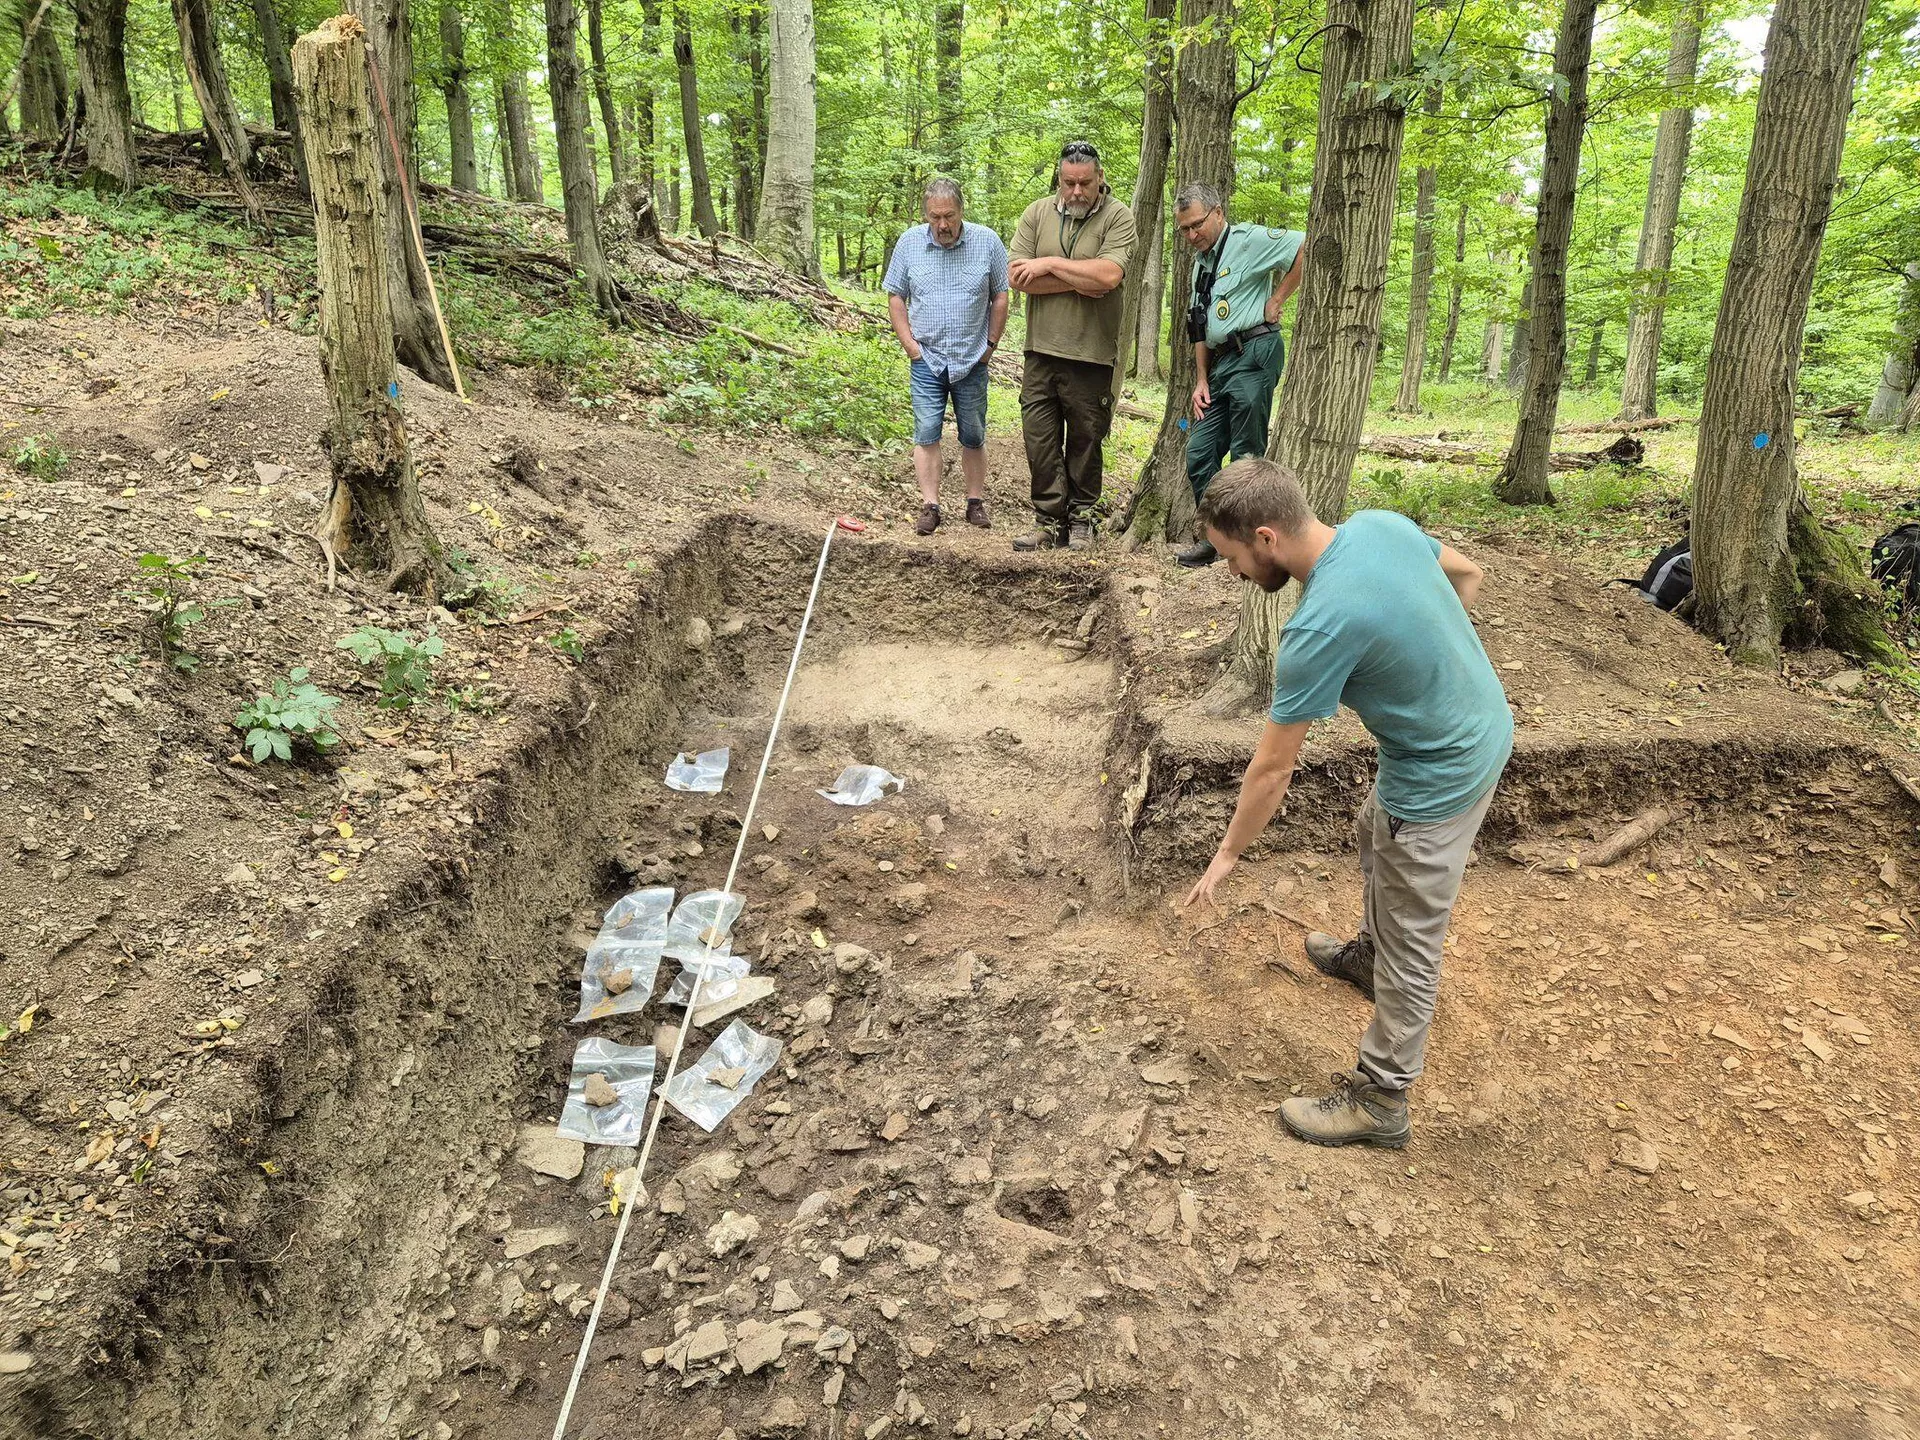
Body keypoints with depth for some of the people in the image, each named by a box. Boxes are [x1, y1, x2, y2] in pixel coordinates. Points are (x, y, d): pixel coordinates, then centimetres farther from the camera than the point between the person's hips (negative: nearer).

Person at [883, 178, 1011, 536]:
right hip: (926, 359, 0)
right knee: (926, 433, -5)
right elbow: (895, 297, 6)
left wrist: (991, 344, 0)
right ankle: (929, 506, -2)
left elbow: (1000, 297, 4)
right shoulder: (909, 243, 0)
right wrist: (909, 343, -2)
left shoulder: (987, 242, -2)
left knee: (973, 436, 7)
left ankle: (976, 502, 17)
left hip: (972, 360, 0)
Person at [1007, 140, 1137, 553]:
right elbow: (1018, 277, -6)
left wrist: (1049, 264, -12)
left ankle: (1081, 518, 21)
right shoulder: (1037, 214, 5)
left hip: (1091, 355, -3)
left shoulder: (1118, 218, -4)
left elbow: (1109, 275, -21)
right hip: (1042, 350, 3)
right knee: (1039, 439, 4)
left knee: (1085, 441, 8)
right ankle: (1049, 520, 13)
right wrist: (1080, 281, -12)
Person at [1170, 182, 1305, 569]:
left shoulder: (1247, 240, -5)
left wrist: (1277, 298, -12)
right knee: (1199, 452, 6)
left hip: (1254, 353, -9)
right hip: (1220, 363, 9)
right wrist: (1201, 381, 16)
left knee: (1247, 456, -6)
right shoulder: (1201, 264, 21)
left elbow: (1307, 247, -16)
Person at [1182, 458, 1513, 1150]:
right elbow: (1466, 573, 10)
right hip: (1485, 722, 9)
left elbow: (1272, 768, -21)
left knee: (1410, 947, 6)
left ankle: (1380, 1100, 24)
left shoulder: (1319, 630, -32)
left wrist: (1228, 853, -7)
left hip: (1442, 775, -9)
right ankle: (1368, 954, 59)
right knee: (1375, 837, 33)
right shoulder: (1381, 522, -10)